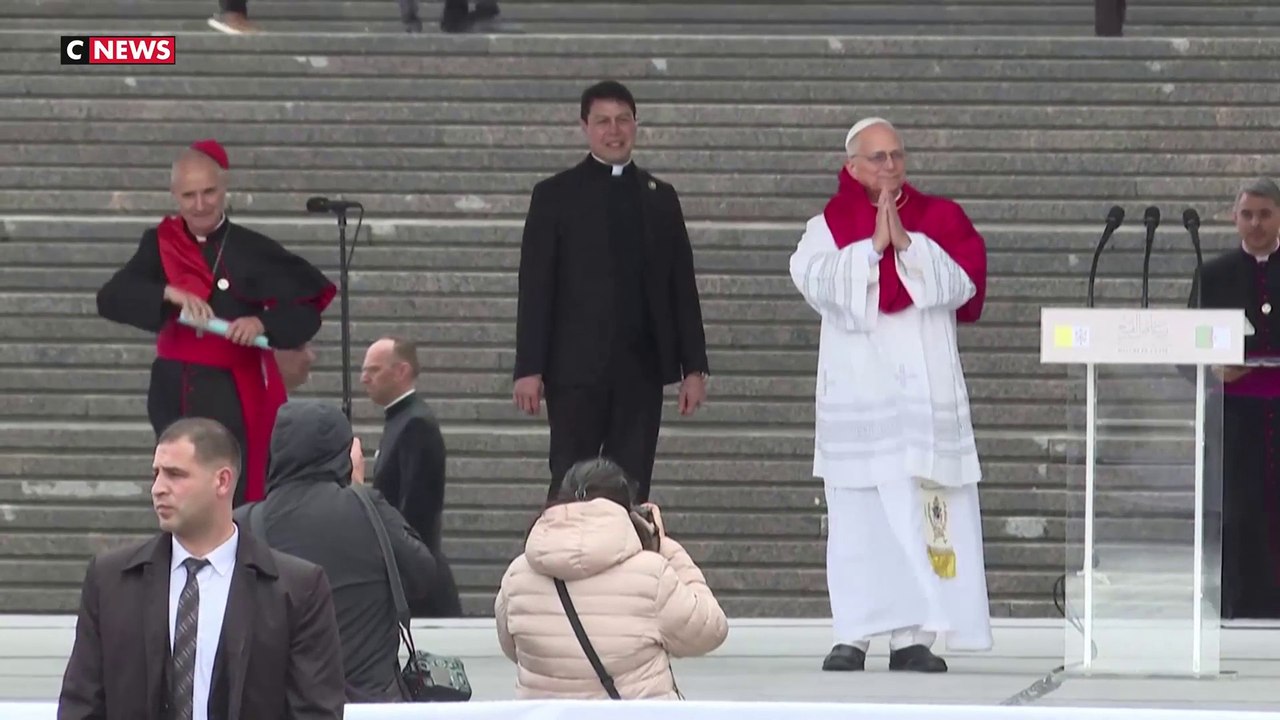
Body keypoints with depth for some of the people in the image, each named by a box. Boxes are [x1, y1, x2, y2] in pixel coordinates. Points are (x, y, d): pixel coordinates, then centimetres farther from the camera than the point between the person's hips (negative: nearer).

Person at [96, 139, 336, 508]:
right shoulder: (160, 246, 5)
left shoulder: (253, 249, -3)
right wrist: (169, 293, -22)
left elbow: (306, 311, -5)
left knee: (233, 502, -10)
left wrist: (262, 323, -24)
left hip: (237, 398, -3)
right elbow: (110, 298, -7)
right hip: (176, 394, 3)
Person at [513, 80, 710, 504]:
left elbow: (683, 288, 13)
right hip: (577, 370, -3)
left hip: (641, 370, 3)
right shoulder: (555, 196, 4)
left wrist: (694, 368, 6)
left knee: (630, 492, 0)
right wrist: (529, 369, -8)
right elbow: (535, 288, 0)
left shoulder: (660, 198, 14)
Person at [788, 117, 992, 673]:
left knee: (922, 516, -6)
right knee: (858, 517, -4)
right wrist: (872, 246, -18)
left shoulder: (938, 218, 11)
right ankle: (852, 636, -2)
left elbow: (963, 282, -4)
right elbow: (815, 280, -9)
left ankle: (914, 636, -6)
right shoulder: (829, 226, 9)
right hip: (856, 393, -1)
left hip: (927, 391, 1)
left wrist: (907, 244, -14)